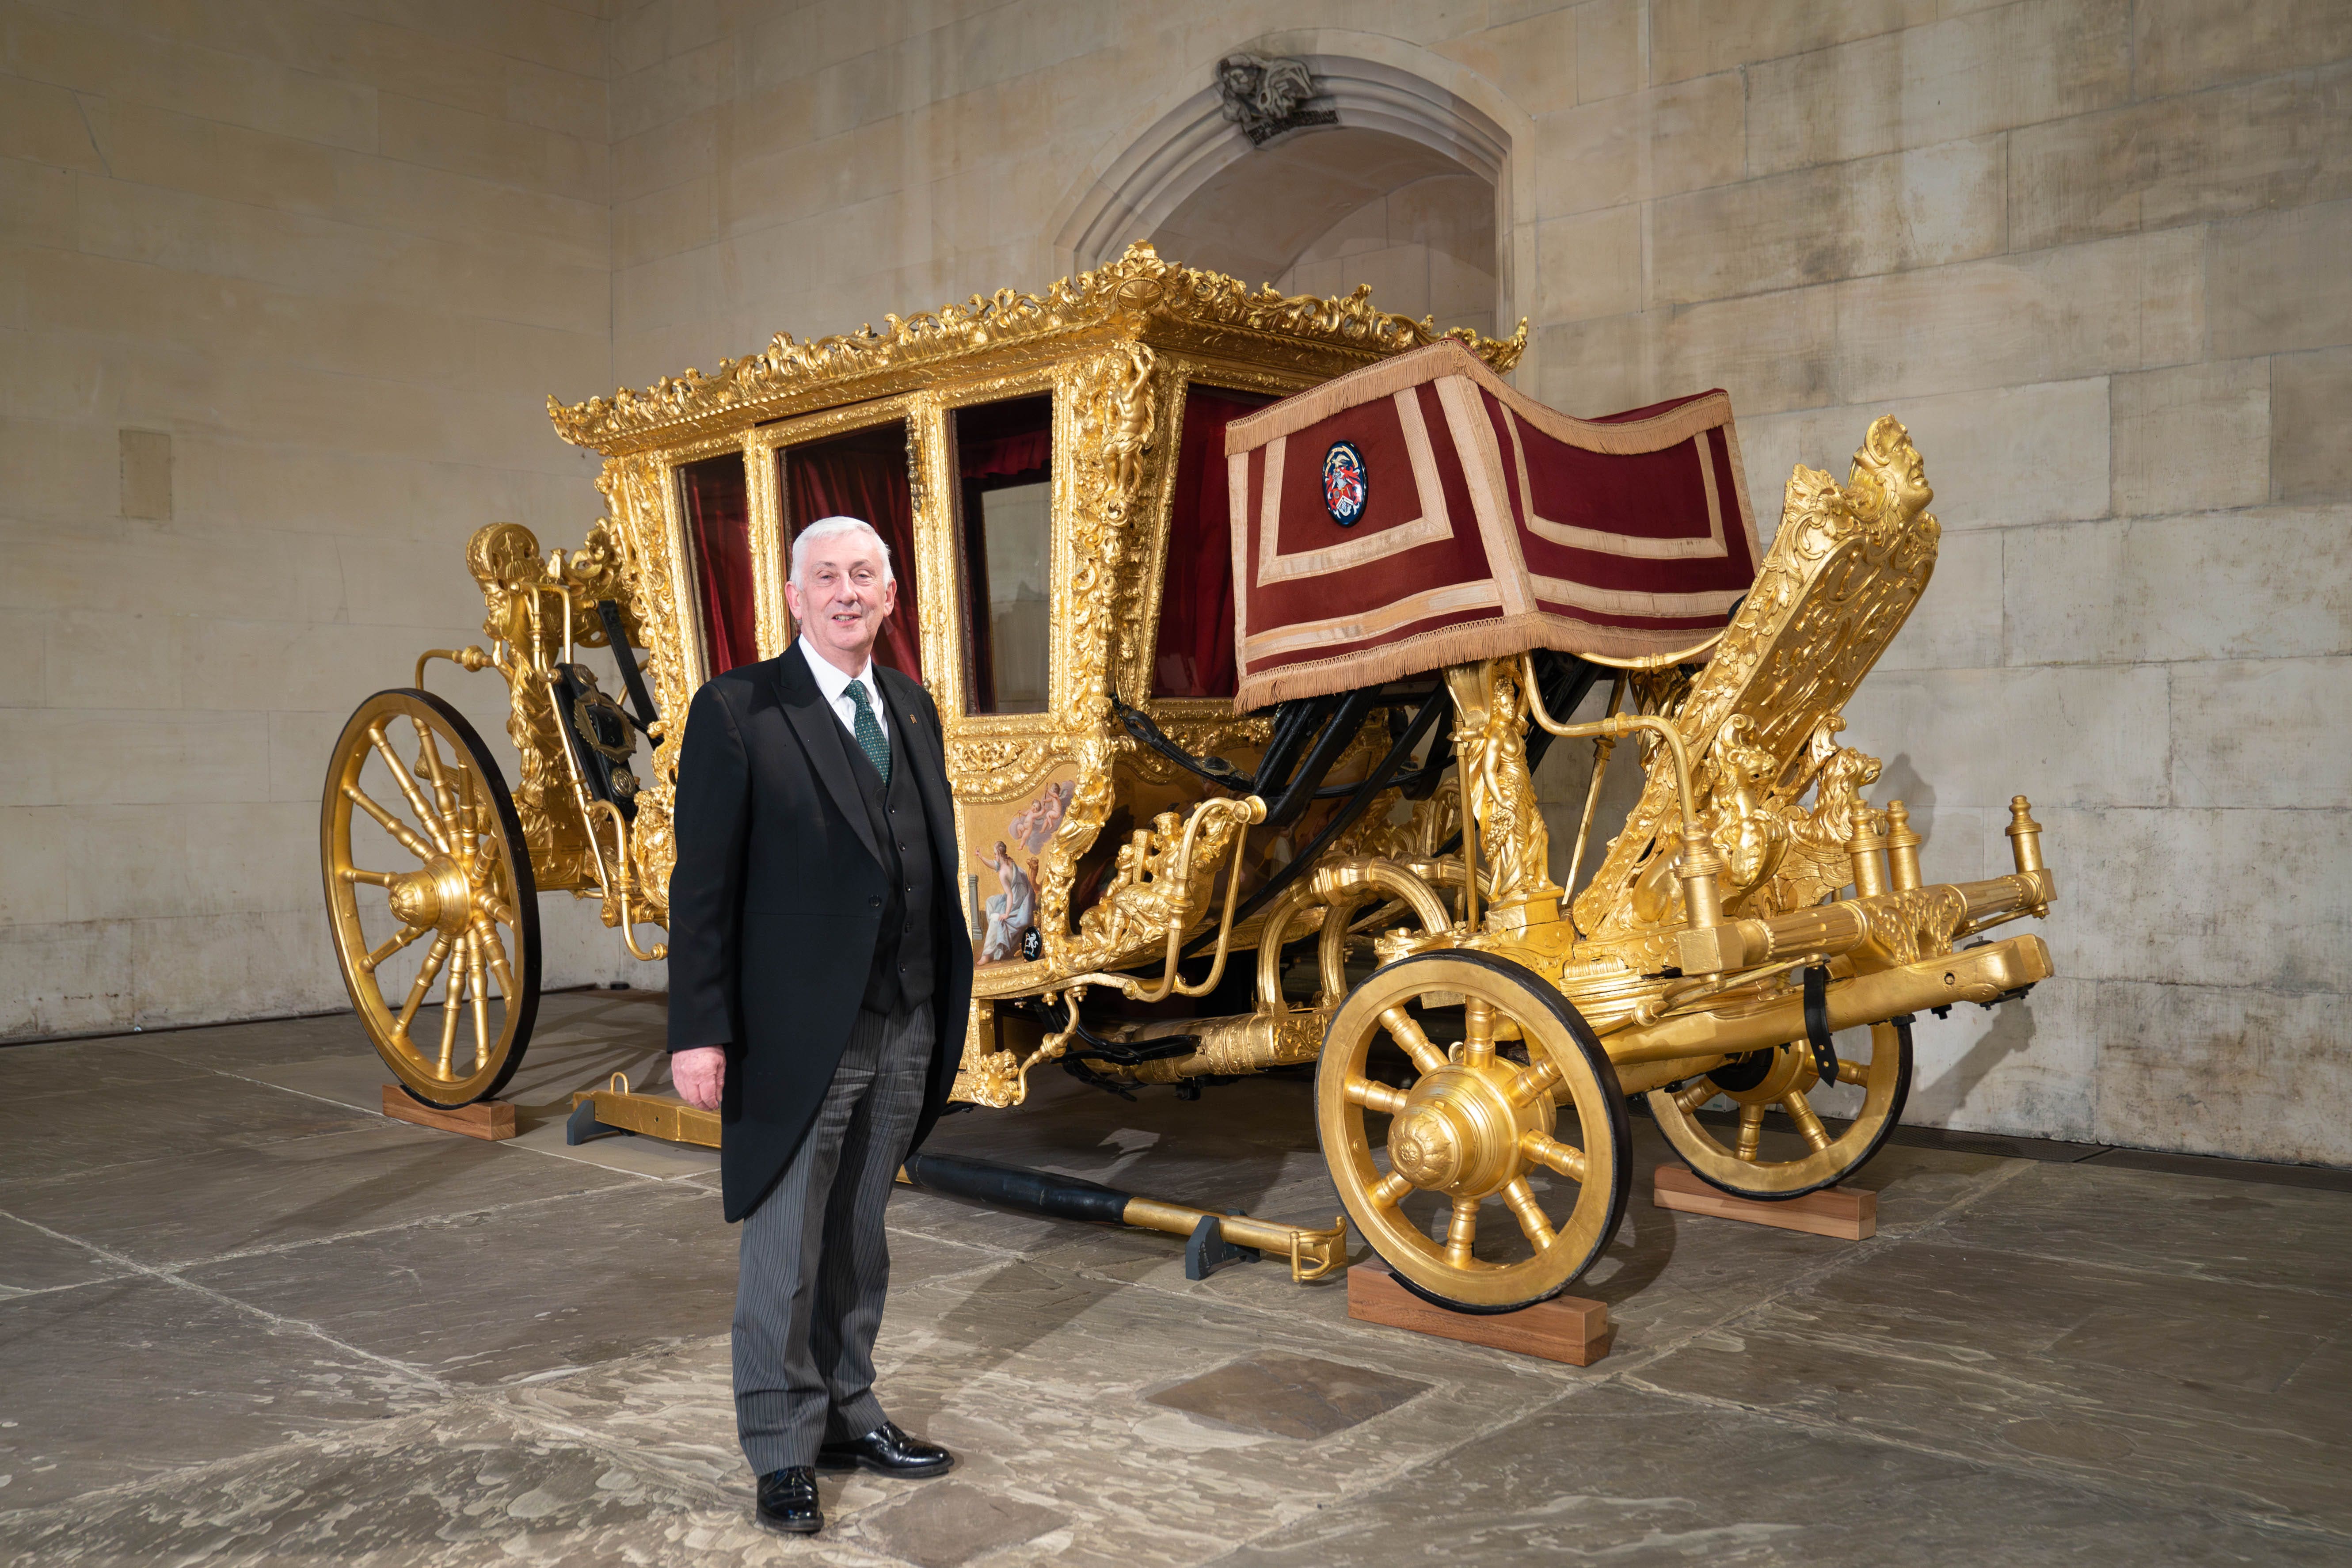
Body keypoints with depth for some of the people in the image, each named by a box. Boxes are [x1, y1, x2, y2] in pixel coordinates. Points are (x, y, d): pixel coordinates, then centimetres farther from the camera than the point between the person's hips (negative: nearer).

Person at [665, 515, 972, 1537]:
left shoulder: (912, 708, 10)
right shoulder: (737, 713, -8)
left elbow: (929, 864, 12)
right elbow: (701, 884, -10)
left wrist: (949, 1001, 9)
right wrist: (699, 1031, -14)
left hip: (905, 1030, 6)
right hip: (797, 1030, -5)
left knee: (859, 1238, 18)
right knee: (785, 1249, 6)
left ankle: (847, 1415, 33)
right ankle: (783, 1452, 22)